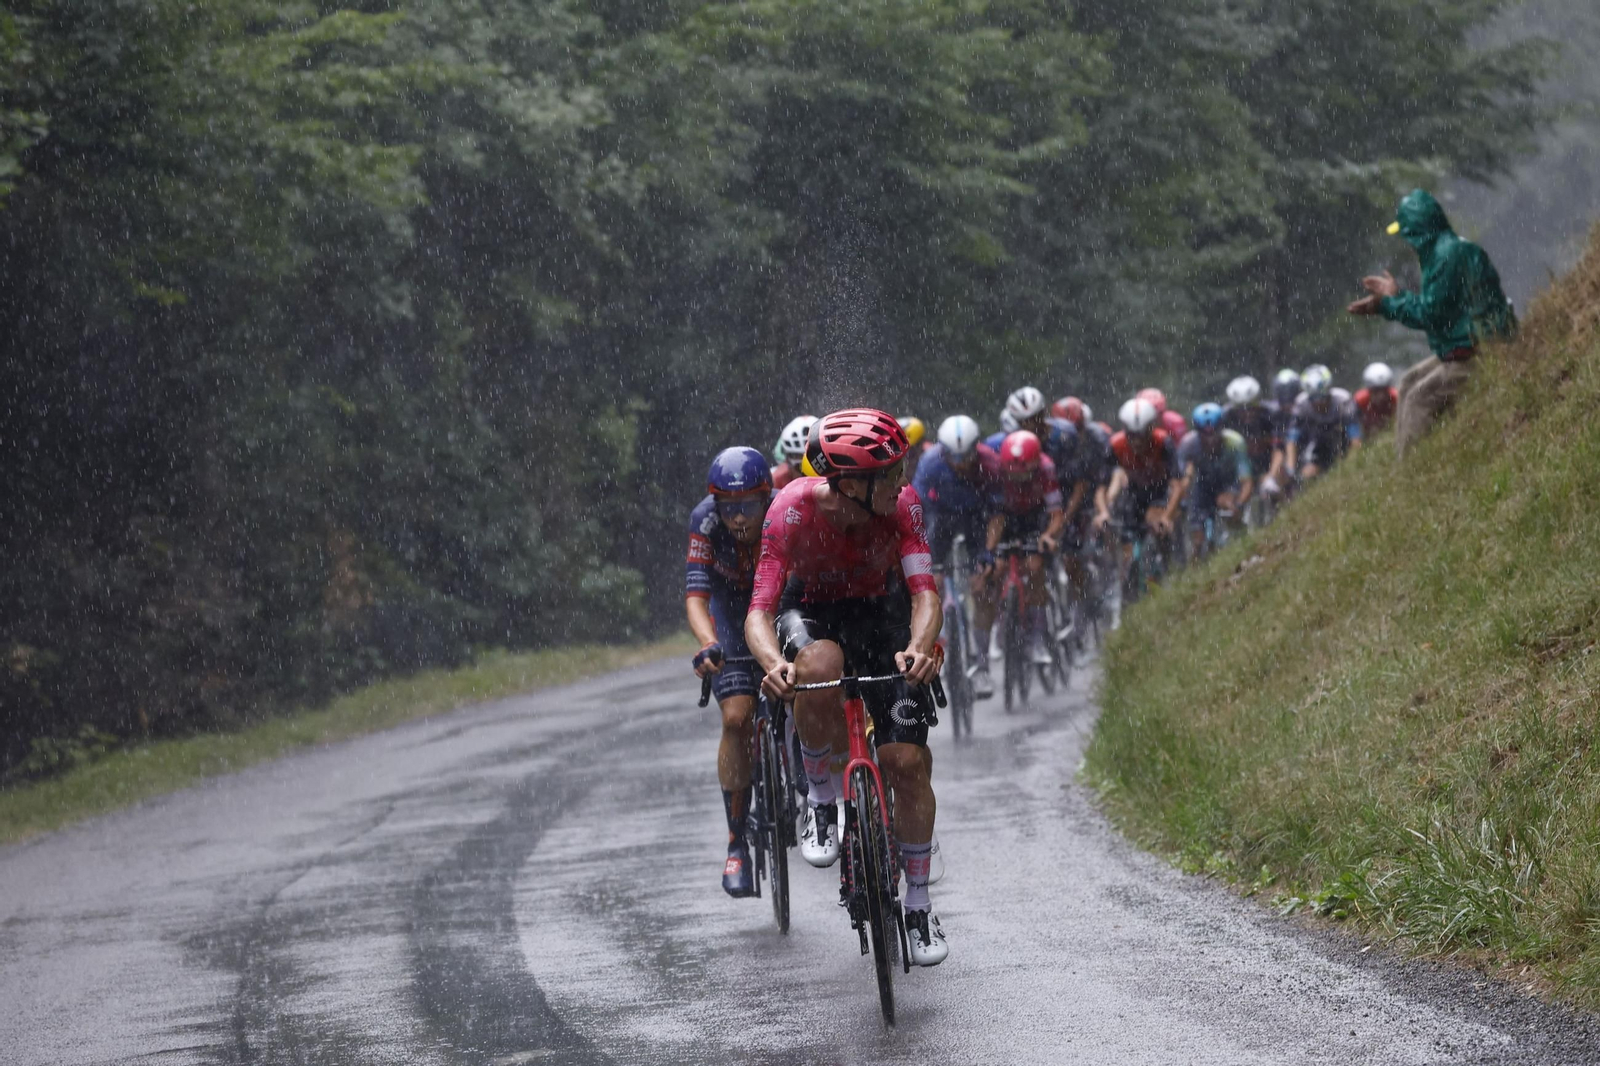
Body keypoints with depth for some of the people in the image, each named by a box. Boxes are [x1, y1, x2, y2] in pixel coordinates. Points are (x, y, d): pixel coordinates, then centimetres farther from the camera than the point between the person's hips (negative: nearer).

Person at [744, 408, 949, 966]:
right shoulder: (792, 510, -31)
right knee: (818, 670, -39)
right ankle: (820, 797, -12)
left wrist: (918, 647, -53)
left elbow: (924, 592, -31)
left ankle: (918, 903, 11)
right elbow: (760, 611, -35)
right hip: (812, 612, -2)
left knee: (907, 762, -9)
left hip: (882, 612, 2)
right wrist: (774, 664, -56)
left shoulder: (902, 503, -26)